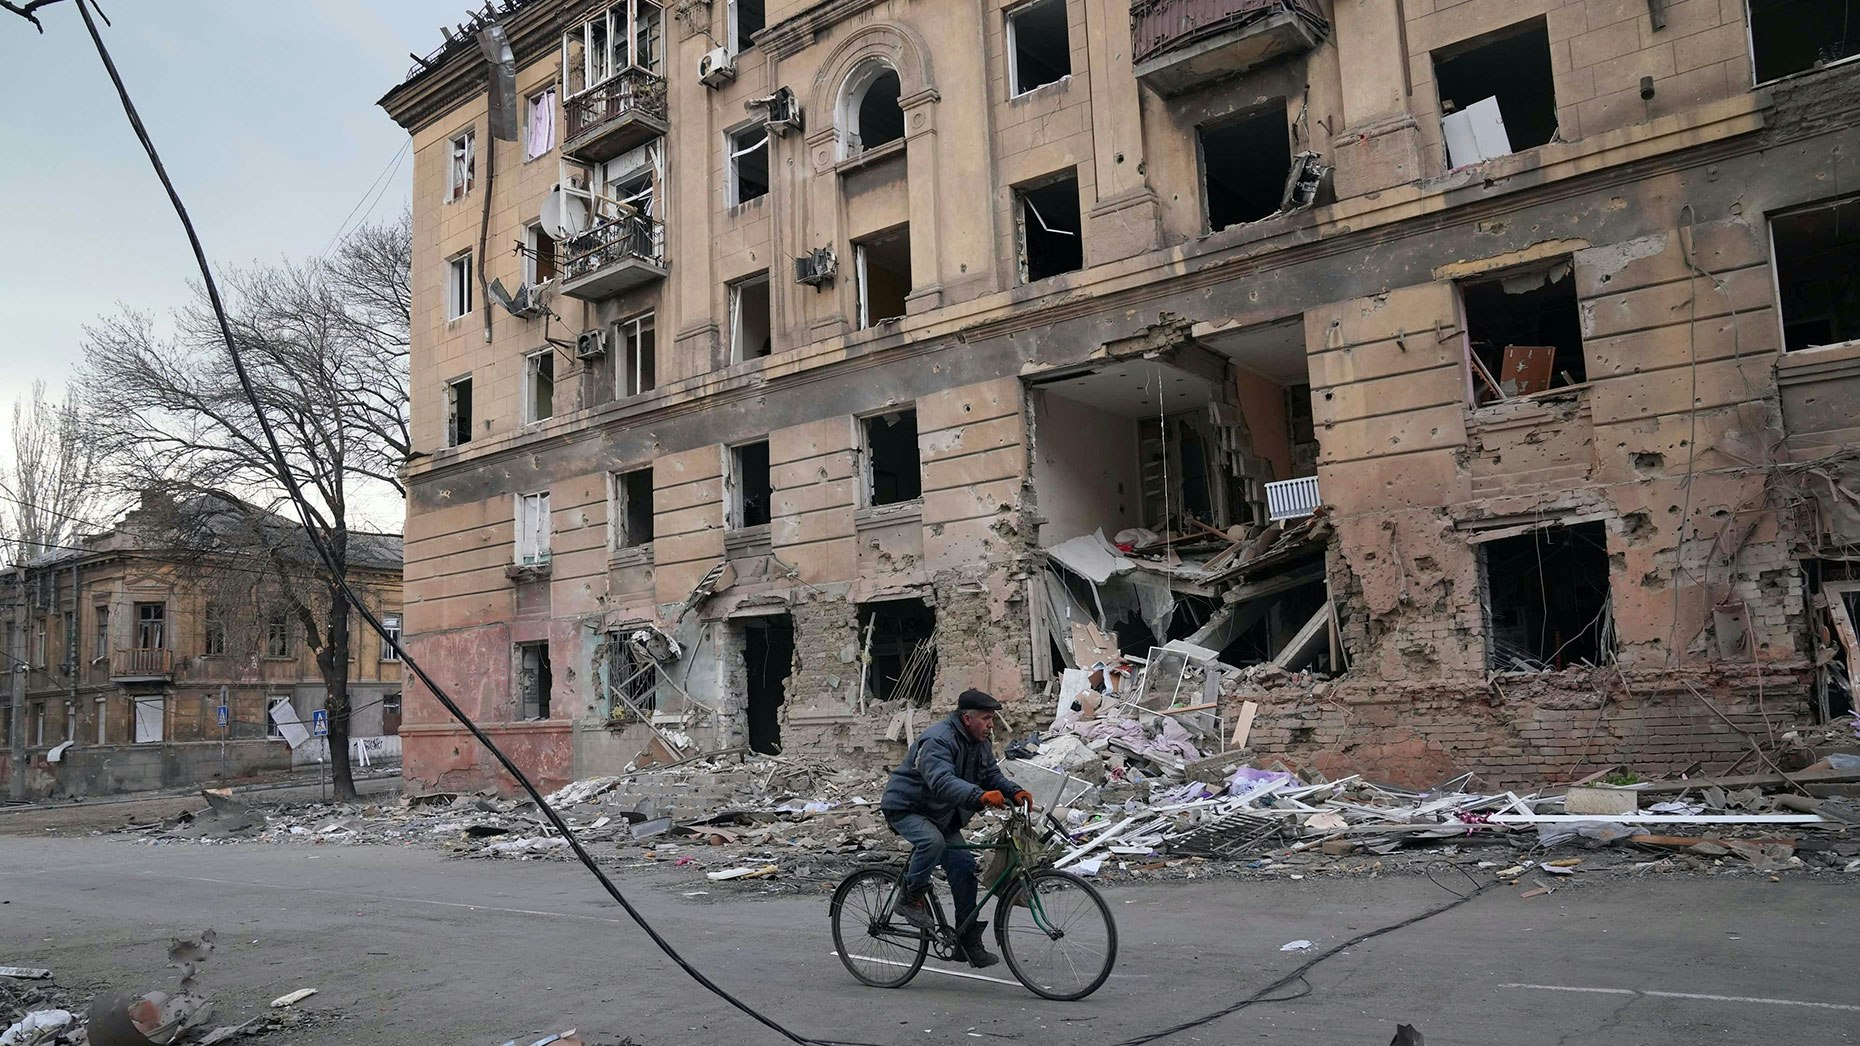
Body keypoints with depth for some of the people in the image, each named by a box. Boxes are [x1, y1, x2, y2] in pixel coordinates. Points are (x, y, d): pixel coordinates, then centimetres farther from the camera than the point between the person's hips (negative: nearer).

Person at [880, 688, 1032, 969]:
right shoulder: (938, 740, -28)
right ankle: (911, 898, -13)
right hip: (905, 808, -8)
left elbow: (993, 775, 5)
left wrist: (1015, 792, -17)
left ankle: (968, 942, 7)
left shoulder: (980, 742, 2)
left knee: (964, 866, -1)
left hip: (940, 815, 8)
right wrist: (980, 796, -57)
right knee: (932, 841, -37)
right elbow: (942, 782, -43)